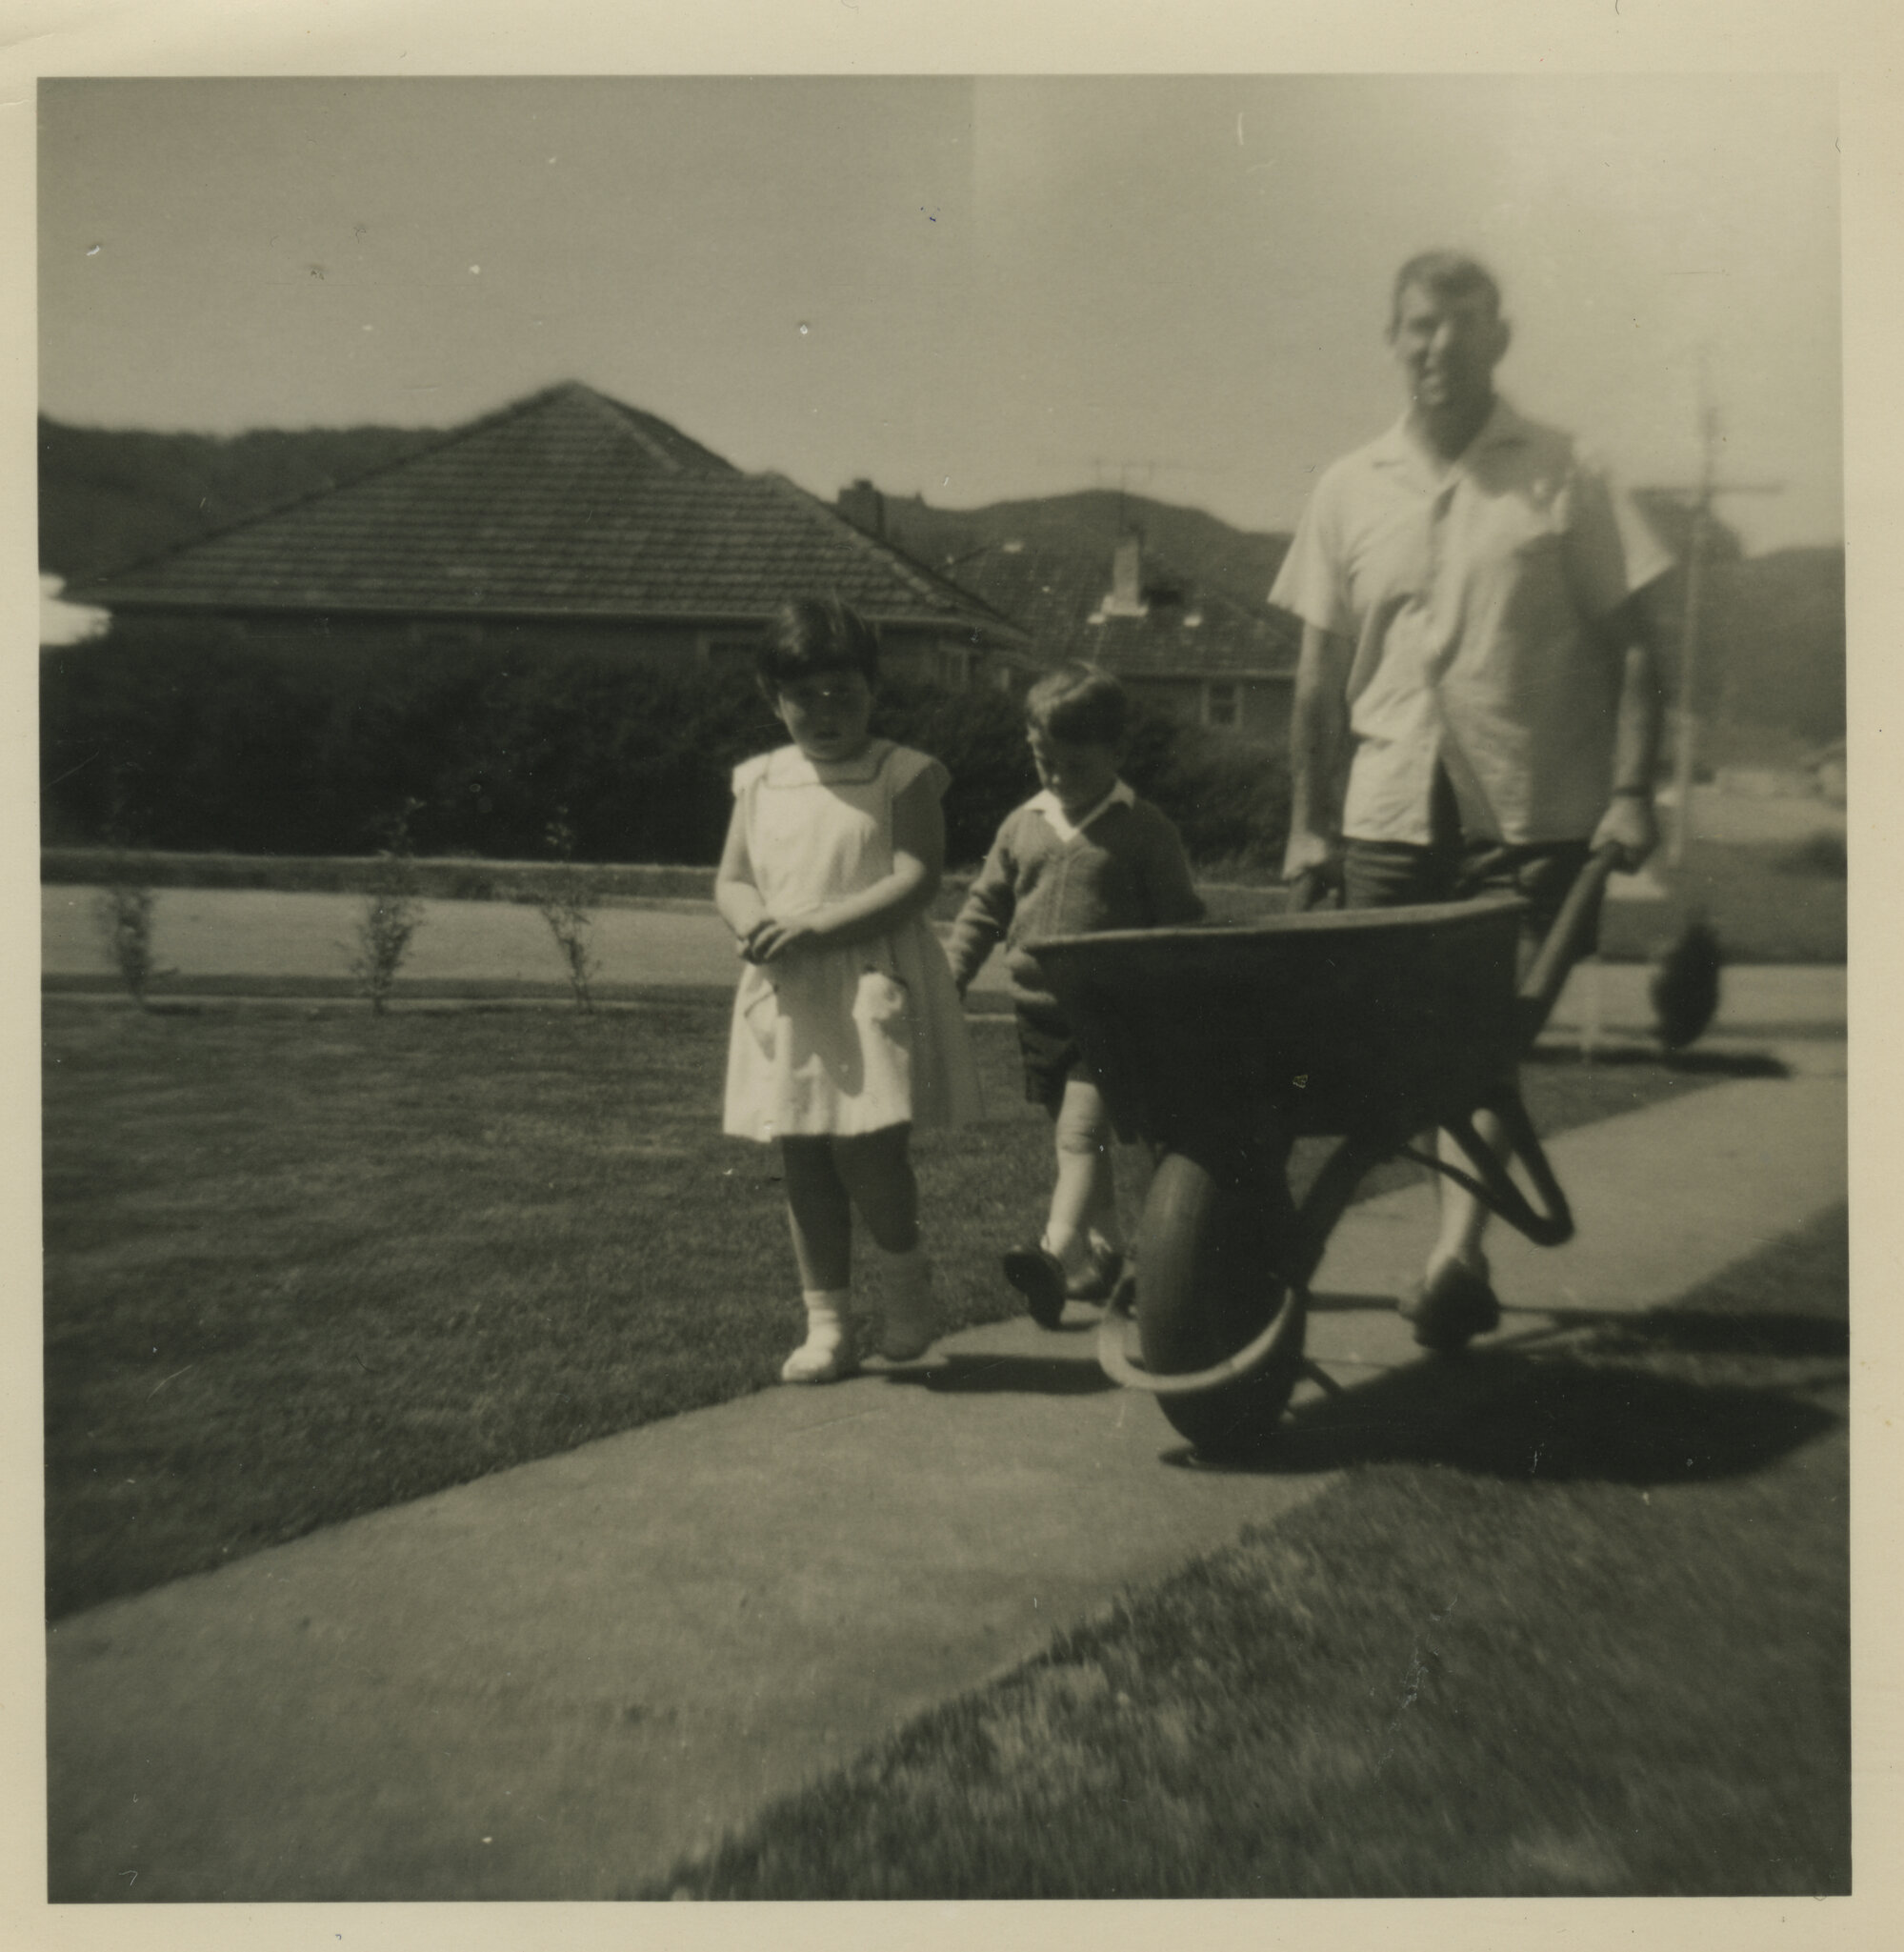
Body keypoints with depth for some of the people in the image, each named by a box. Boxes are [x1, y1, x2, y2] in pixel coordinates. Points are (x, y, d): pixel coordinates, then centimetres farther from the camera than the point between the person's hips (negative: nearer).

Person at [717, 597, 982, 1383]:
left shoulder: (904, 776, -1)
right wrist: (755, 923, -14)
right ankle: (829, 1323, 20)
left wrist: (816, 927, -20)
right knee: (803, 1162, 7)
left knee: (866, 1146, -11)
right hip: (787, 999, 5)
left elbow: (916, 880, -12)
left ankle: (908, 1282, 19)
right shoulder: (759, 781, 12)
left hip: (876, 988, -4)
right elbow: (731, 881, 10)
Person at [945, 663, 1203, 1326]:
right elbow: (985, 907, 15)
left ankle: (1057, 1252, -23)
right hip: (1040, 1010, 6)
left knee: (1082, 1130, -16)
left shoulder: (1144, 830, -4)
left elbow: (1179, 922, -2)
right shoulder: (1022, 826, 9)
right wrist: (951, 975, 7)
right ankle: (1102, 1252, 27)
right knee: (1075, 1137, 15)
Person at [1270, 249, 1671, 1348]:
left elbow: (1631, 645, 2)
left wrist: (1631, 791, -9)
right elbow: (1321, 672, 11)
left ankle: (1458, 1258, -3)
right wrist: (1310, 822, 8)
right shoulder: (1351, 490, 9)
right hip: (1391, 812, 3)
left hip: (1532, 812, -2)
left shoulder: (1565, 478, 2)